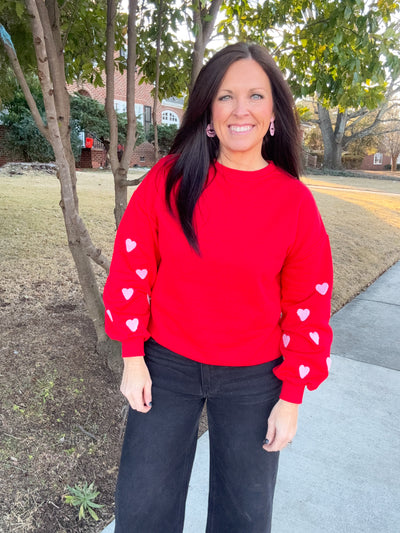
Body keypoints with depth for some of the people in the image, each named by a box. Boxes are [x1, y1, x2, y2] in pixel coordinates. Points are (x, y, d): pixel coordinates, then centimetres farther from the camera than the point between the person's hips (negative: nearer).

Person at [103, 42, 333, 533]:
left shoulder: (294, 200, -9)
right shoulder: (168, 179, -9)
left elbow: (307, 306, -4)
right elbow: (133, 267, -4)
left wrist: (292, 397, -2)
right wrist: (133, 356, -3)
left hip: (253, 379, 0)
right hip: (166, 365, 1)